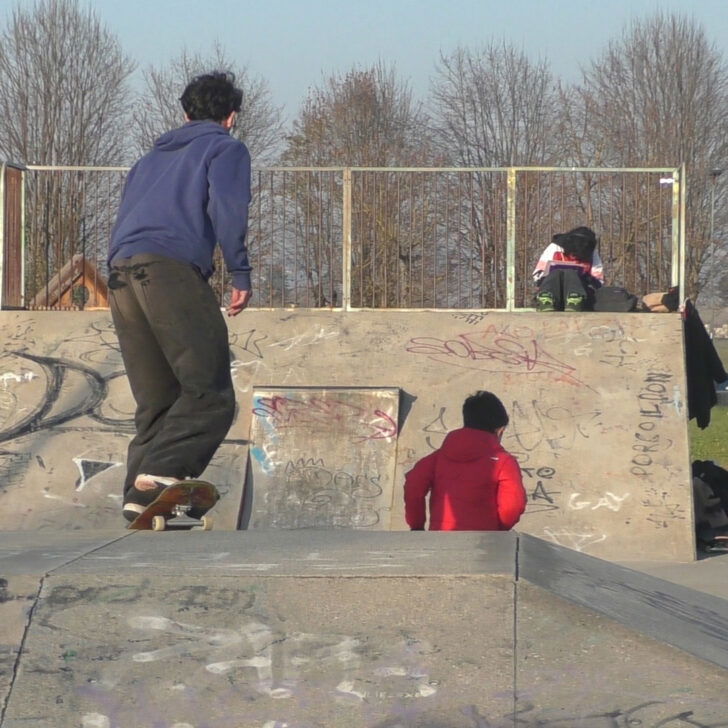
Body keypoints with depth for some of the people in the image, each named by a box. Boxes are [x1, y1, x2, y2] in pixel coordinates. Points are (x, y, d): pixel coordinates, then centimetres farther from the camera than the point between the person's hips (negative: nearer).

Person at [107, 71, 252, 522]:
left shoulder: (153, 158, 33)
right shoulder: (226, 149, 14)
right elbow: (227, 208, -4)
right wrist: (240, 274, -7)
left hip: (121, 274, 7)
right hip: (172, 269, -7)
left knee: (156, 402, 10)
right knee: (210, 393, -9)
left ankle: (139, 494, -3)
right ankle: (163, 469, -29)